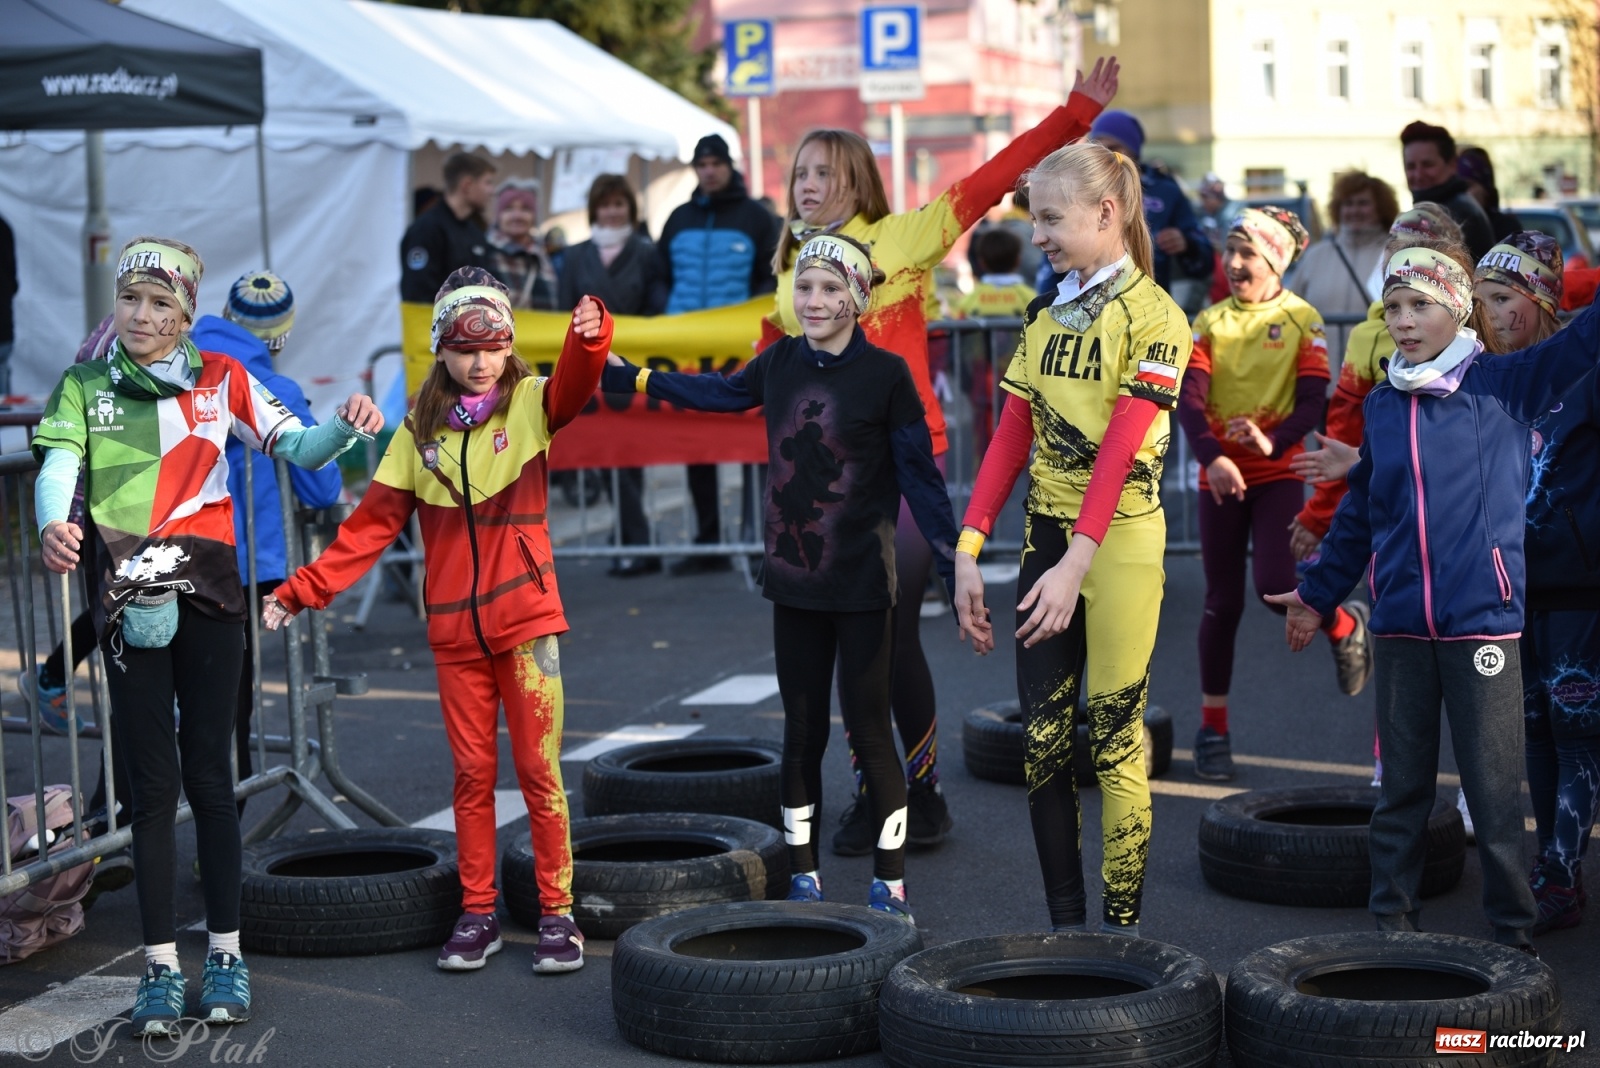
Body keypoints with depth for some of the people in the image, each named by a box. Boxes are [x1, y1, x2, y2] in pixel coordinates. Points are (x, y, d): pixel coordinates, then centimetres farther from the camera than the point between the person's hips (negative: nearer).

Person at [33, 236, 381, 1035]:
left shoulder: (220, 380, 7)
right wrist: (53, 523, -29)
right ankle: (160, 966, 4)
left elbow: (298, 448, 1)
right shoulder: (85, 387, 8)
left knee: (208, 776, 2)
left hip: (208, 594, 0)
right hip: (128, 602, 1)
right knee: (152, 783, 1)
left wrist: (346, 427, -21)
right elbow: (57, 466, -7)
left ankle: (225, 955, 9)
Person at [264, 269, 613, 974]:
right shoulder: (421, 432, 7)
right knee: (472, 772, 9)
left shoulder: (530, 404, 0)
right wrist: (302, 590, -1)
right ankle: (477, 914, 18)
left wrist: (590, 337, -46)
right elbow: (373, 523, 6)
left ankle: (557, 912, 9)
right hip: (454, 630, 3)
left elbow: (575, 385, -23)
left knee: (539, 768, 0)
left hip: (527, 620, -2)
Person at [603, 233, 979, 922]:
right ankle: (803, 879, 20)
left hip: (862, 584, -4)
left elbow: (922, 482, -8)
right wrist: (627, 377, 29)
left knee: (868, 729, 0)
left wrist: (958, 578, -10)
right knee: (802, 732, 10)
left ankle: (890, 886, 10)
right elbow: (718, 393, 24)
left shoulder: (886, 375, -9)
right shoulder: (781, 363, 3)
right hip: (793, 581, 4)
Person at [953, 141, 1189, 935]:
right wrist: (969, 547, 2)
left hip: (1119, 540, -6)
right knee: (1041, 740, 6)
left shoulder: (1153, 318, -8)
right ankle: (1064, 926, 13)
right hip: (1046, 533, 7)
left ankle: (1121, 927, 5)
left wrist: (1076, 563, -24)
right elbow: (1011, 437, 10)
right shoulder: (1045, 316, 13)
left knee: (1115, 736, -2)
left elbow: (1119, 449, -17)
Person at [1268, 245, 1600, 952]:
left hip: (1482, 621, -4)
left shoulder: (1504, 387, -1)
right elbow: (1358, 514, 22)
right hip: (1400, 623, 4)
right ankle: (1392, 922, 21)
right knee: (1402, 788, 12)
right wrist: (1318, 594, 28)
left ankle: (1513, 933, 11)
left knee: (1494, 791, 0)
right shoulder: (1382, 407, 11)